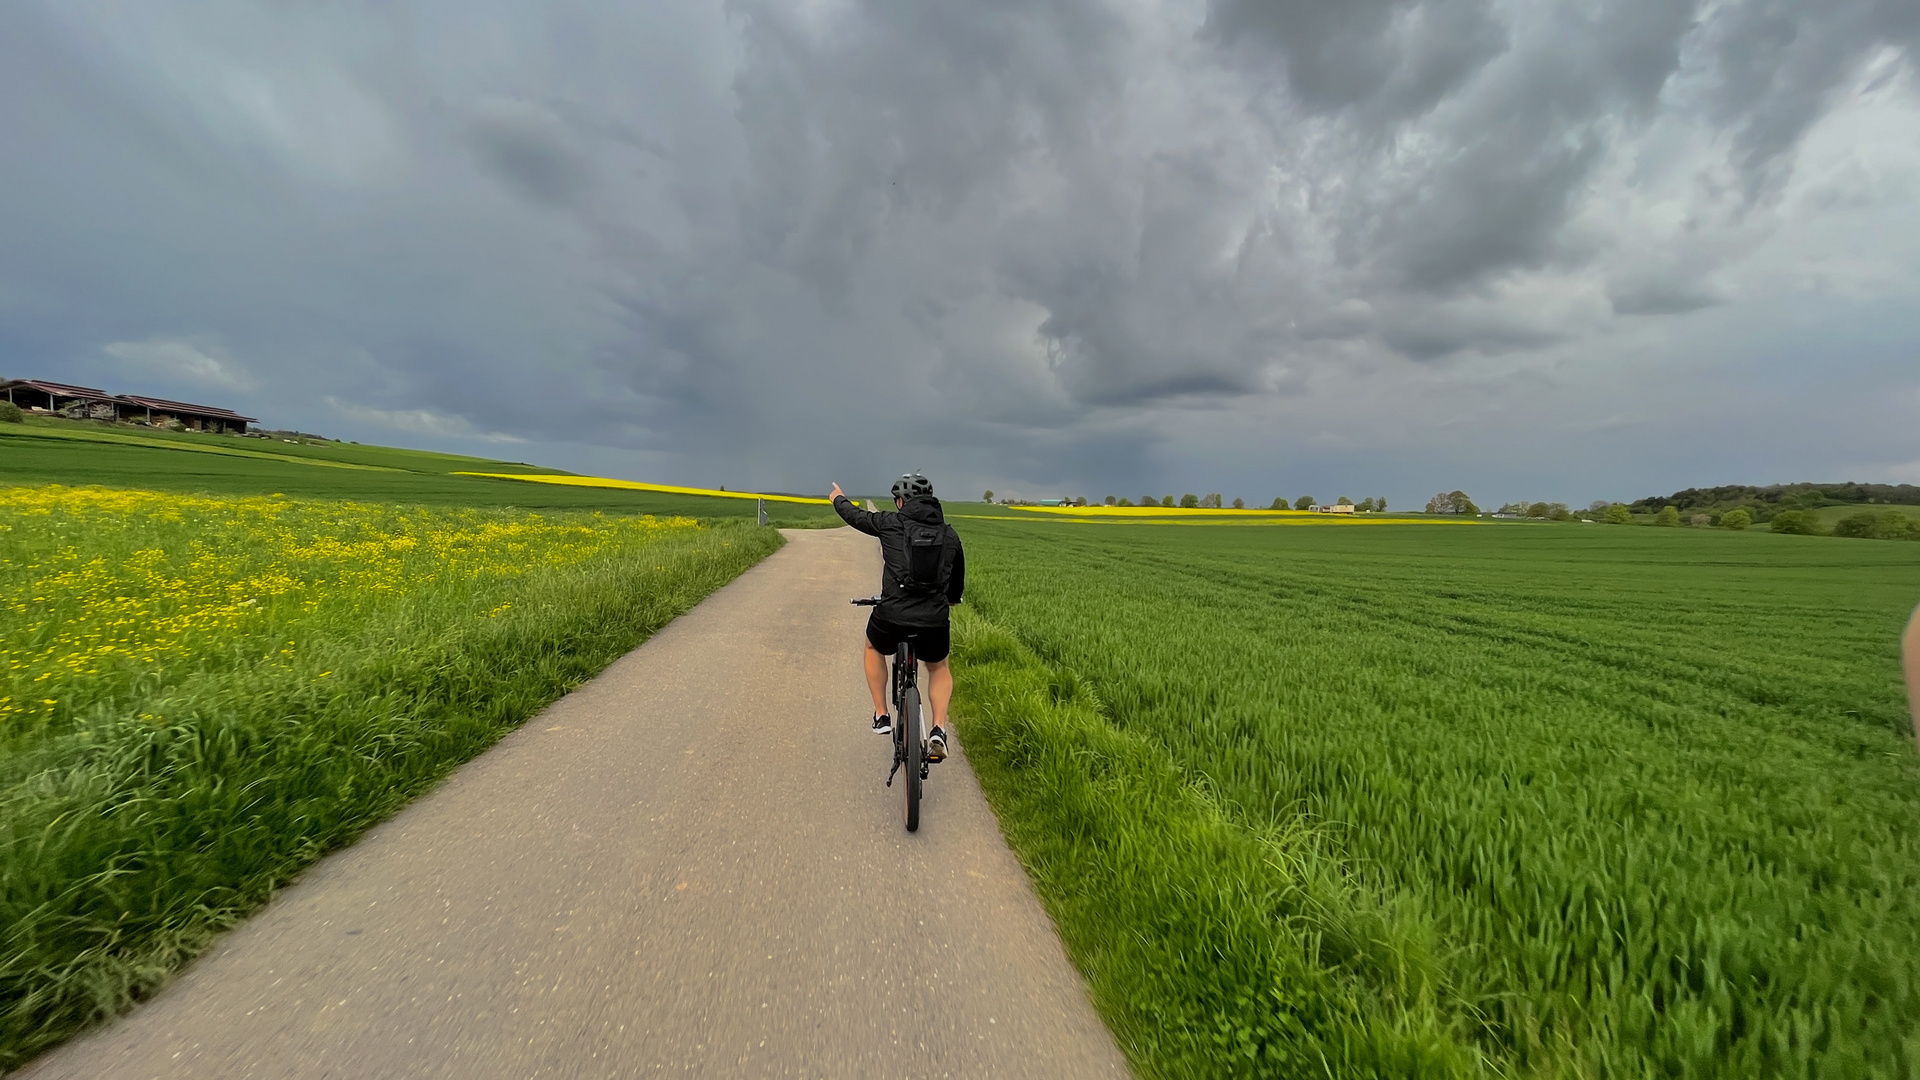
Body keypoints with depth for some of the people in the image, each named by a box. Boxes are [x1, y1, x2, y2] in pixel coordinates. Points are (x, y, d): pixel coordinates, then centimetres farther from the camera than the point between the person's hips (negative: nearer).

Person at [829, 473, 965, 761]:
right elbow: (957, 583, 22)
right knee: (939, 668, 30)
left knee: (873, 649, 33)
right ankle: (938, 730, 10)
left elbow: (856, 516, 18)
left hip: (892, 617, -2)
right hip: (934, 621, 2)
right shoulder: (949, 534, 9)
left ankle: (881, 716, 31)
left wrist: (839, 499, 40)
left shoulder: (891, 523, -1)